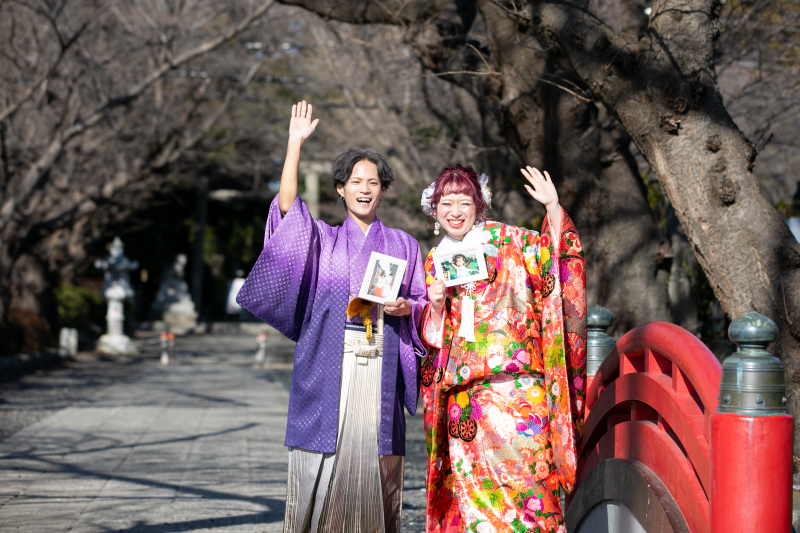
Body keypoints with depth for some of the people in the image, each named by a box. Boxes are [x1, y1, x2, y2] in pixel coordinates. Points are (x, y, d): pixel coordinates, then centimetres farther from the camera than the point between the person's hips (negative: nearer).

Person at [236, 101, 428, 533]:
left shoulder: (402, 246, 15)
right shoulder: (322, 240, 12)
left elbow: (424, 303, 15)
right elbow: (287, 205, -3)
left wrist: (406, 307, -8)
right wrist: (295, 143, -8)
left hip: (379, 373, 1)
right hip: (328, 371, 0)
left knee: (374, 467, -3)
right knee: (323, 468, -5)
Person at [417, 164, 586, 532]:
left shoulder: (507, 240, 7)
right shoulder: (435, 261, 18)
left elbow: (553, 255, -8)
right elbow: (433, 335, 19)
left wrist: (553, 208, -20)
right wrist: (436, 305, -1)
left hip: (513, 381, -4)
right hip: (463, 392, 4)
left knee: (521, 469, -12)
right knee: (470, 480, 0)